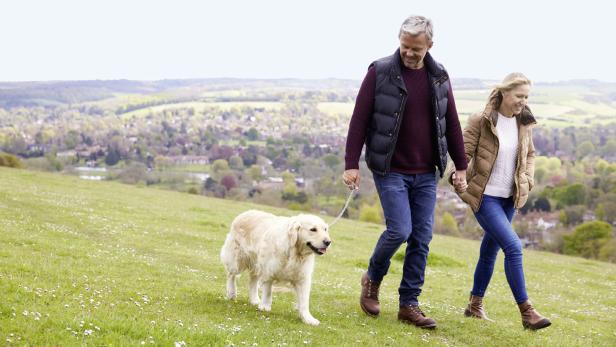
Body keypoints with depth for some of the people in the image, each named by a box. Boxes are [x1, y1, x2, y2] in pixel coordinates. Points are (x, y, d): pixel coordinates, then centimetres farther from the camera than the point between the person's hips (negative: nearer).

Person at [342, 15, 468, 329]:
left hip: (426, 174, 4)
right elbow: (359, 121, -7)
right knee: (399, 230, -13)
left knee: (421, 238, 3)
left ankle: (409, 305, 14)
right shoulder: (380, 73, -7)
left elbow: (452, 124, 12)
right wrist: (351, 164, -11)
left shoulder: (439, 77, 6)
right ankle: (373, 278, 16)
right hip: (390, 171, -4)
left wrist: (461, 167, 11)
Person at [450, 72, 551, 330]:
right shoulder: (481, 121, -12)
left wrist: (527, 180, 4)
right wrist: (458, 178, -29)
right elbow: (463, 153, -12)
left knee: (490, 250, 15)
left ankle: (475, 304, 30)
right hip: (485, 196, -6)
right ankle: (526, 312, -13)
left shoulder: (523, 124, 5)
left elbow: (530, 154, 19)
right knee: (513, 247, -16)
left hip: (509, 198, 6)